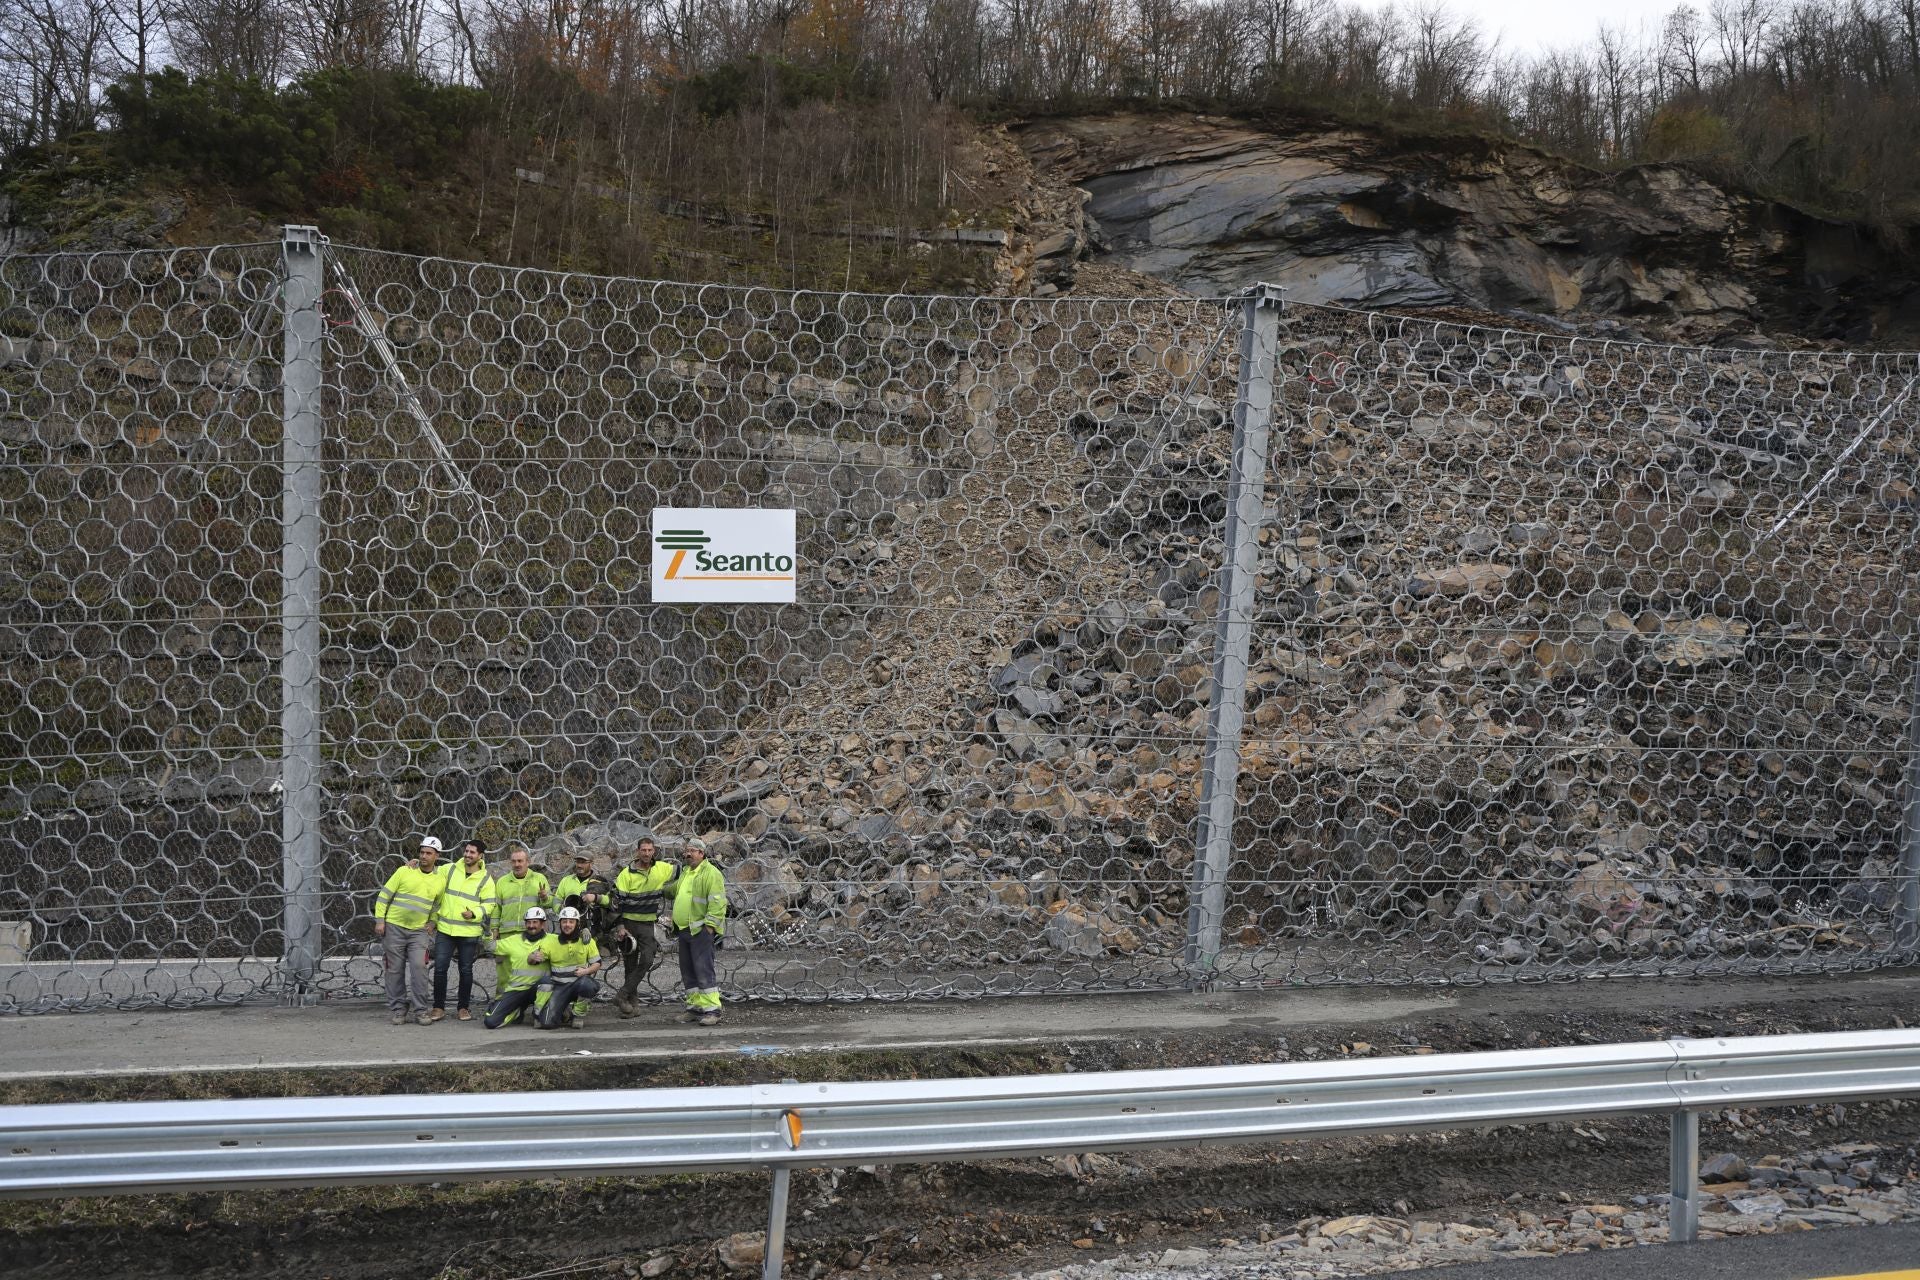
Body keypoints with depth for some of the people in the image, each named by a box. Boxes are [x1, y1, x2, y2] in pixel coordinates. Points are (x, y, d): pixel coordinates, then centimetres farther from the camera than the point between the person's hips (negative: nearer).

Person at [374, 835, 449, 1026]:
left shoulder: (441, 878, 5)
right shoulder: (404, 871, -3)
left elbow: (438, 903, 19)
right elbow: (384, 895, 0)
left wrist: (432, 923, 7)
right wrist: (379, 920, -6)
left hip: (419, 931, 1)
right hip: (394, 927, -1)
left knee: (419, 967, -11)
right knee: (395, 970, 2)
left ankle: (420, 1010, -4)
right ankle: (398, 1009, 12)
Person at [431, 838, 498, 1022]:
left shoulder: (486, 879, 0)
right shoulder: (450, 870, 5)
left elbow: (489, 904, -2)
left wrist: (474, 913, -17)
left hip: (469, 932, -1)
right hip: (445, 930, 1)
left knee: (466, 970, 7)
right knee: (440, 968, -1)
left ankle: (464, 1008, 18)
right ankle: (438, 1008, 9)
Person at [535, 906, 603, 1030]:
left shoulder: (587, 940, -2)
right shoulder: (551, 941, 0)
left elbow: (597, 963, 4)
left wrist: (585, 971, -17)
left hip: (580, 981, 0)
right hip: (559, 987, 0)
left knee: (586, 983, -40)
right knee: (547, 1022, -20)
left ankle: (579, 1015, -9)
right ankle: (565, 1014, 19)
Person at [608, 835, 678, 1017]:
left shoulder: (662, 868, 0)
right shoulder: (627, 873, -8)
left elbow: (680, 872, 19)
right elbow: (617, 901, -6)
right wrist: (619, 926, -9)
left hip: (649, 924, 2)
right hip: (628, 923, -2)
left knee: (647, 961, -14)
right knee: (630, 965, 2)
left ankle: (622, 997, -10)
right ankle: (630, 1002, 11)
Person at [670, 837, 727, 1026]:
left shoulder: (711, 873, -10)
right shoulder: (685, 873, 18)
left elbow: (718, 902, -17)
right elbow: (674, 890, 33)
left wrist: (709, 925, -21)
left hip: (701, 930, -9)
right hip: (684, 930, 9)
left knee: (703, 970, -11)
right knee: (688, 971, 11)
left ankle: (711, 1009, -10)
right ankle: (695, 1007, 18)